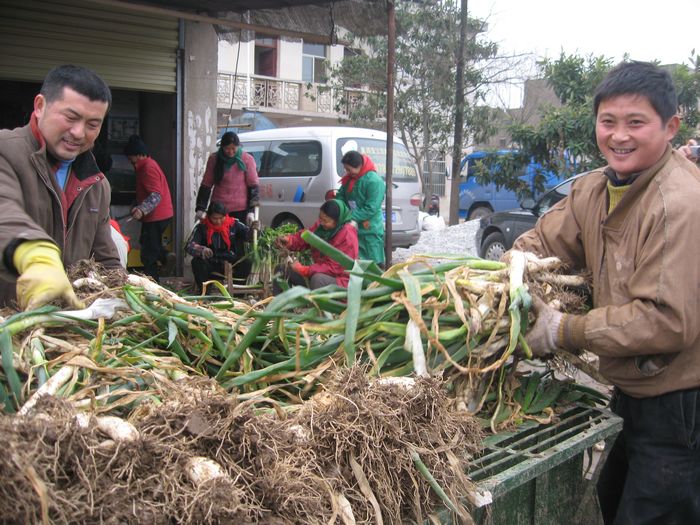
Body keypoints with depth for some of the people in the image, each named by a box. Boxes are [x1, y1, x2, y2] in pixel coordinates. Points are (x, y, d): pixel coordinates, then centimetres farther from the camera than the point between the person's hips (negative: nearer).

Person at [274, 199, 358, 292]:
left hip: (340, 281, -8)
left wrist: (303, 270, -27)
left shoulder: (347, 235, -24)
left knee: (318, 279, -39)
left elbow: (334, 268, -27)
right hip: (321, 272, 8)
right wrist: (289, 240, -17)